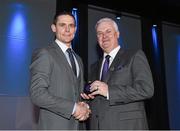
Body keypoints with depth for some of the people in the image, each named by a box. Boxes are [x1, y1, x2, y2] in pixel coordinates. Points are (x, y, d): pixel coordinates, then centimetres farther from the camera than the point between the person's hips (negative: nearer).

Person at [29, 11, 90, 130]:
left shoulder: (78, 59, 13)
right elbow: (37, 93, -18)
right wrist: (73, 108, -18)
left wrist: (84, 107, -2)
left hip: (77, 124, 7)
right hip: (54, 124, -6)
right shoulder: (44, 54, -9)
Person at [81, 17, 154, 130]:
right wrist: (88, 95, 1)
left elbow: (146, 89, -14)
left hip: (127, 125, -5)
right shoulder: (95, 67, 16)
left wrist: (109, 91, -19)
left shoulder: (135, 57, -2)